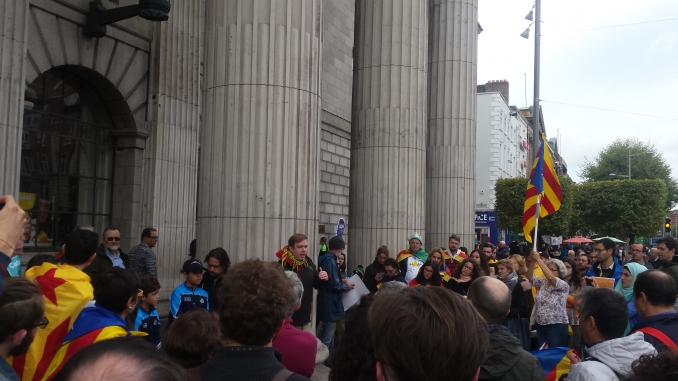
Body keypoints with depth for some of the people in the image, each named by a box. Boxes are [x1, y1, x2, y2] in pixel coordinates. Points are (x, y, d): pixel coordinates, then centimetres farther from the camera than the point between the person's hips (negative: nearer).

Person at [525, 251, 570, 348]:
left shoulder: (564, 285, -10)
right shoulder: (543, 282, 7)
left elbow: (551, 277, -28)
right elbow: (530, 277, -3)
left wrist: (538, 259, -28)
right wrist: (532, 262, -19)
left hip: (556, 326, -6)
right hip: (540, 325, 6)